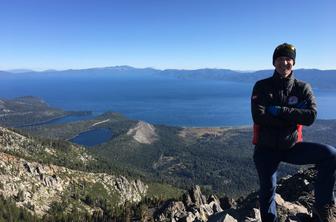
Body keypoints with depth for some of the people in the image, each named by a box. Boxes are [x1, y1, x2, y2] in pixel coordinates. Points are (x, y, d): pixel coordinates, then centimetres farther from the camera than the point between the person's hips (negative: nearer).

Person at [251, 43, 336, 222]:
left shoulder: (303, 88, 0)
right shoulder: (262, 86, -5)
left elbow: (311, 116, -16)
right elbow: (258, 117, -20)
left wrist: (280, 110, -23)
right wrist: (294, 116, -17)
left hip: (292, 146, 2)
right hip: (266, 149, -1)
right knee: (267, 190, 3)